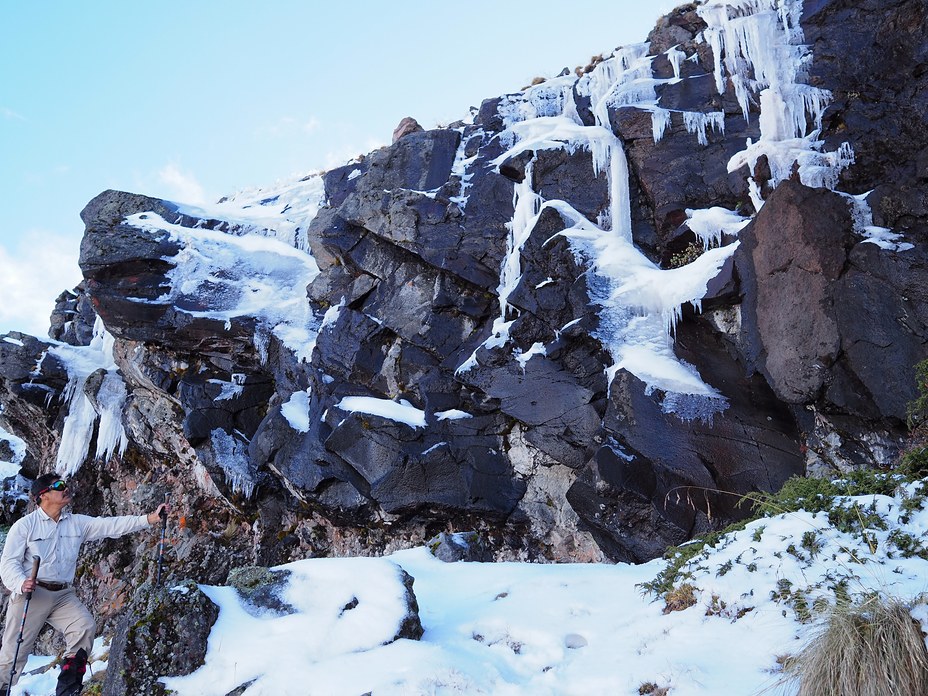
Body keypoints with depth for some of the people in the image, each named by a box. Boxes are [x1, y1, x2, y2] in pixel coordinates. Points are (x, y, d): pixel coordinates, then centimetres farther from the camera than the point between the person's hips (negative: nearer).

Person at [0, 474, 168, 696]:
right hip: (30, 594, -3)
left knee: (85, 627, -16)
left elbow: (112, 526, 2)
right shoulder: (24, 525, -5)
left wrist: (149, 519, -8)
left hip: (63, 595, 3)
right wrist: (20, 584, -28)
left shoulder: (77, 523, 6)